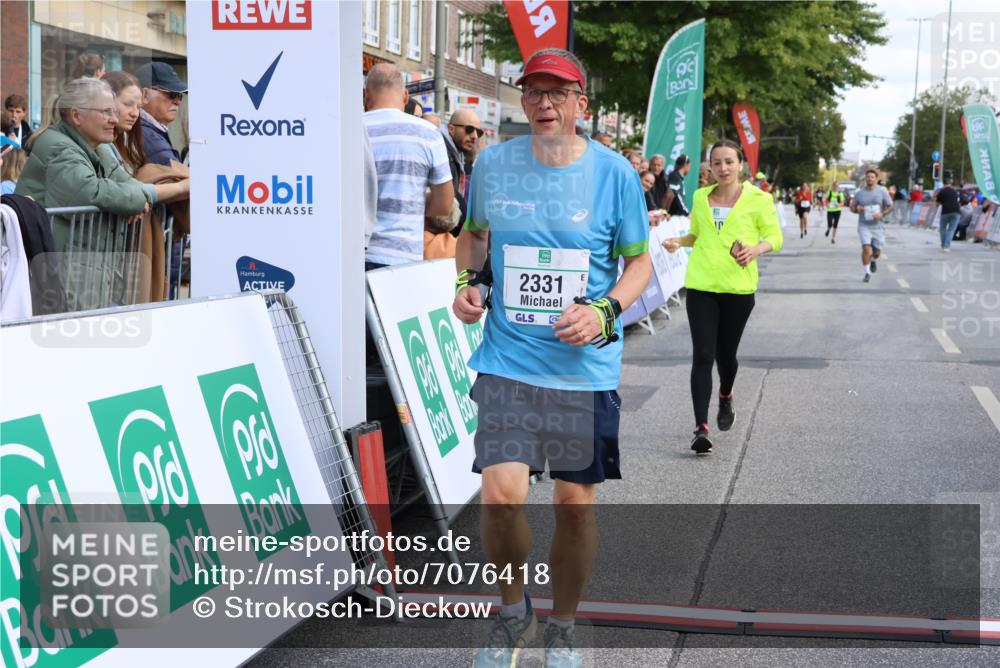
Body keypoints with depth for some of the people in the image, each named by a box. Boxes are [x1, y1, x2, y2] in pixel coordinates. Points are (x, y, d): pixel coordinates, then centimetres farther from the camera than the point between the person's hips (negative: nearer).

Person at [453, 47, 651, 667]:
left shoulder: (614, 172, -4)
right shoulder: (492, 163, 2)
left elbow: (638, 261, 5)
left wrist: (606, 311, -13)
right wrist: (467, 281, 1)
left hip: (586, 366, 0)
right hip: (508, 359, 1)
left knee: (576, 501, 6)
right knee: (501, 495, -12)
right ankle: (514, 613, 17)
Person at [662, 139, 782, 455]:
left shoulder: (758, 199, -2)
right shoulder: (700, 197, 9)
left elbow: (775, 236, 1)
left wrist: (758, 248, -20)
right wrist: (678, 241, 2)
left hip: (738, 287, -1)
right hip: (701, 285, 1)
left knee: (725, 353, 12)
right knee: (702, 355, -8)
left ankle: (726, 398, 45)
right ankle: (701, 427, -10)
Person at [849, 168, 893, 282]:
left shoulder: (882, 192, -1)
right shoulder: (859, 193, 2)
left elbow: (890, 206, 1)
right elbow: (852, 207, 11)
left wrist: (882, 214, -17)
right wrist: (858, 209, -12)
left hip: (878, 226, 1)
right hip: (864, 226, -1)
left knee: (877, 251, 6)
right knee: (866, 248, -18)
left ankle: (873, 261, 43)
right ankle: (867, 273, -6)